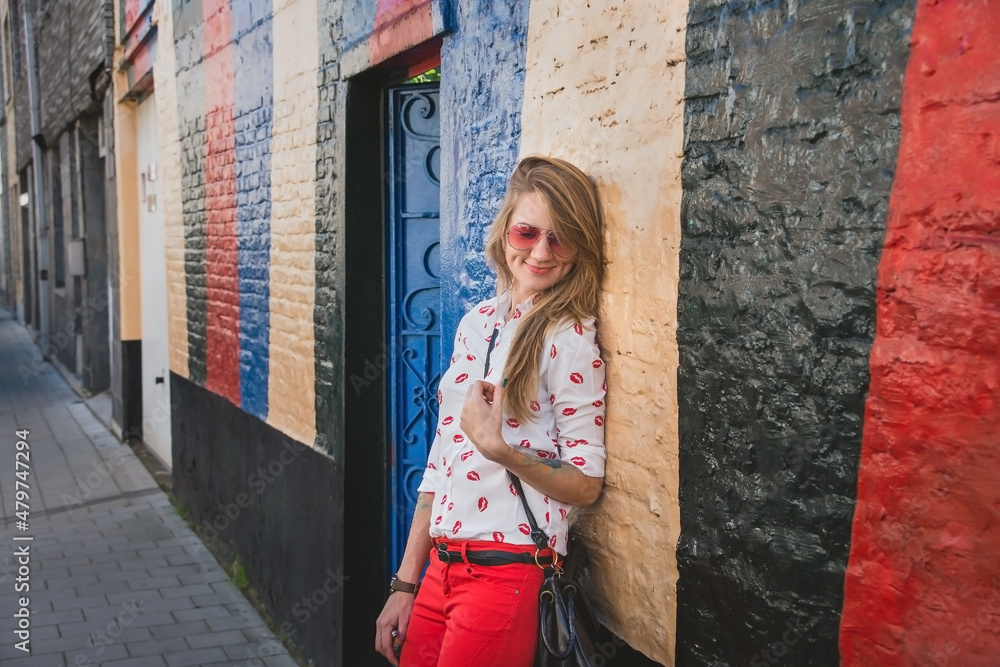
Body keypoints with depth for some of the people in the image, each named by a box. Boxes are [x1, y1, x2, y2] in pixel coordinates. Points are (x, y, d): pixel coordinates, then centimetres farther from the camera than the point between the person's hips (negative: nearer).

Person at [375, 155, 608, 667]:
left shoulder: (570, 338, -11)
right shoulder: (477, 323, 7)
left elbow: (586, 485, -9)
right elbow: (440, 460, 11)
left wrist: (499, 449, -25)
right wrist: (405, 584, 12)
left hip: (507, 572, -6)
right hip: (441, 566, 6)